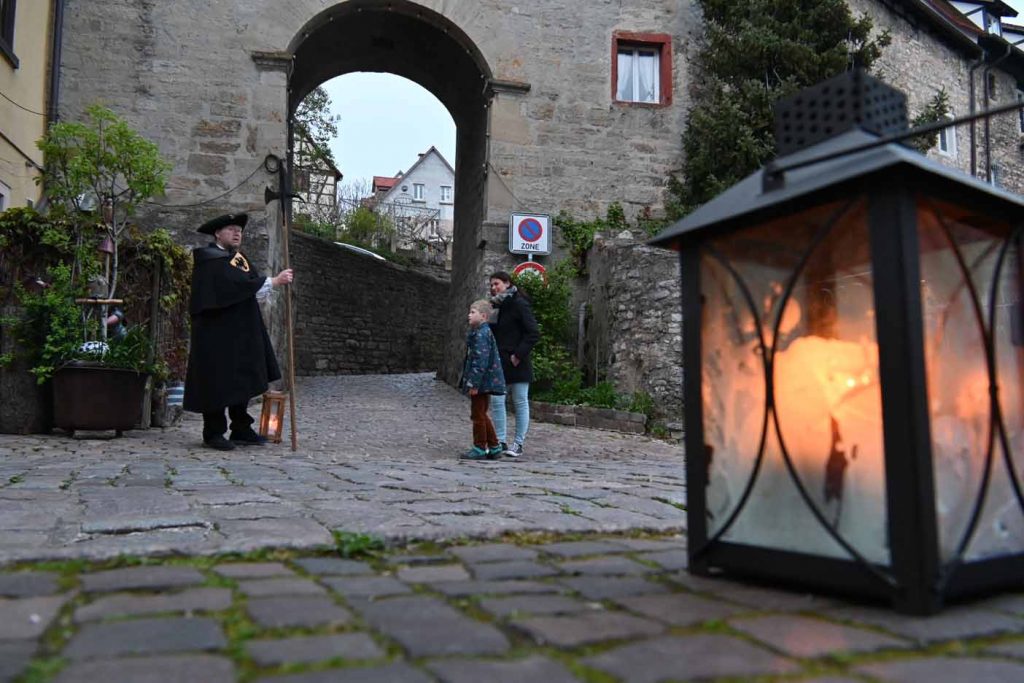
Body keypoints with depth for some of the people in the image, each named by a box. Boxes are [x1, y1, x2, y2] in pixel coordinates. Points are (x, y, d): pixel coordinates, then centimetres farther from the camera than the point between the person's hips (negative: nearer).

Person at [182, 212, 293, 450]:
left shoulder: (241, 259, 16)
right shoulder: (209, 259, -9)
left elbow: (254, 288, 4)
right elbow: (235, 283, -22)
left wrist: (274, 282, -18)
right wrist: (273, 281, -23)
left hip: (243, 334, 8)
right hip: (216, 333, -8)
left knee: (242, 382, 10)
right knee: (217, 383, -3)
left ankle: (241, 429, 18)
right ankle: (213, 432, 7)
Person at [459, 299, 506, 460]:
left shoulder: (481, 334, -18)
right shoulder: (483, 331, 14)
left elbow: (480, 360, -23)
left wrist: (474, 383, -23)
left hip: (482, 381, -10)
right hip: (485, 382, 10)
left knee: (478, 415, 0)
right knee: (482, 415, 17)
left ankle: (480, 448, 9)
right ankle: (494, 447, 23)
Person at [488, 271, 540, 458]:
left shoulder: (519, 304, -9)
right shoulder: (497, 306, 13)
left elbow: (534, 333, -15)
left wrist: (519, 354, -18)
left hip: (516, 364, -7)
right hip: (499, 363, 7)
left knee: (520, 403, 3)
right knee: (496, 401, 4)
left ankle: (518, 444, 9)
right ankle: (500, 442, 11)